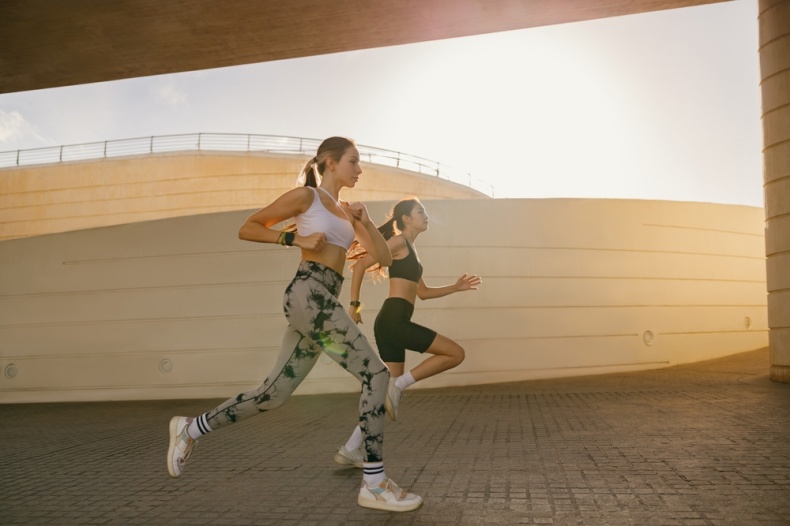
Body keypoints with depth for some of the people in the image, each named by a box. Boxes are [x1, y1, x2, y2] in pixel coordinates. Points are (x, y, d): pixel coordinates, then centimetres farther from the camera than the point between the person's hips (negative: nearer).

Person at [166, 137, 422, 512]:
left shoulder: (345, 213, 24)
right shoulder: (305, 196, 4)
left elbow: (384, 258, 20)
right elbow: (247, 229, 5)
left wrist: (365, 222, 5)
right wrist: (295, 238, -7)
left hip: (323, 301, 8)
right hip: (309, 293, -8)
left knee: (273, 394, 10)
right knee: (375, 373, -13)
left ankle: (191, 428, 27)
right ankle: (374, 484, -9)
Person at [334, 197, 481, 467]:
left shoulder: (410, 250, 25)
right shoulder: (399, 241, -3)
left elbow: (423, 292, 29)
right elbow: (360, 266, -10)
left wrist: (457, 287, 22)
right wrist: (354, 305, -12)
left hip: (392, 324, 9)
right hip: (393, 321, -9)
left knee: (391, 389, 9)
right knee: (456, 353, -6)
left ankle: (350, 450, 11)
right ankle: (398, 385, -5)